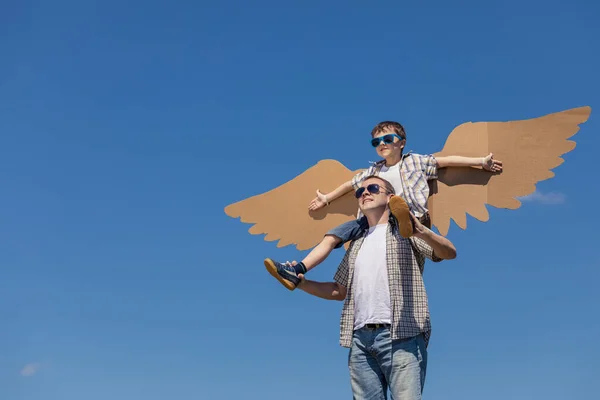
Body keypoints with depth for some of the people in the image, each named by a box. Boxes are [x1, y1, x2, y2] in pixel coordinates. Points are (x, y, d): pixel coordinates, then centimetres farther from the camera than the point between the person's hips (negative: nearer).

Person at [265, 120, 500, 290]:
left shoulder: (415, 161, 14)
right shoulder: (373, 171, 23)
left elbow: (446, 160, 10)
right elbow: (352, 184, 36)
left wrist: (482, 162, 5)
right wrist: (327, 198, 46)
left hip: (414, 218, -4)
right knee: (334, 235, -11)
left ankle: (407, 223, -75)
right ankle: (297, 272, -21)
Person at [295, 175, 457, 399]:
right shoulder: (357, 244, 25)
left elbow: (449, 253, -5)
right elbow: (340, 291, 28)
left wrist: (423, 232, -26)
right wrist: (302, 283, 12)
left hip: (401, 335, -5)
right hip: (360, 338, 5)